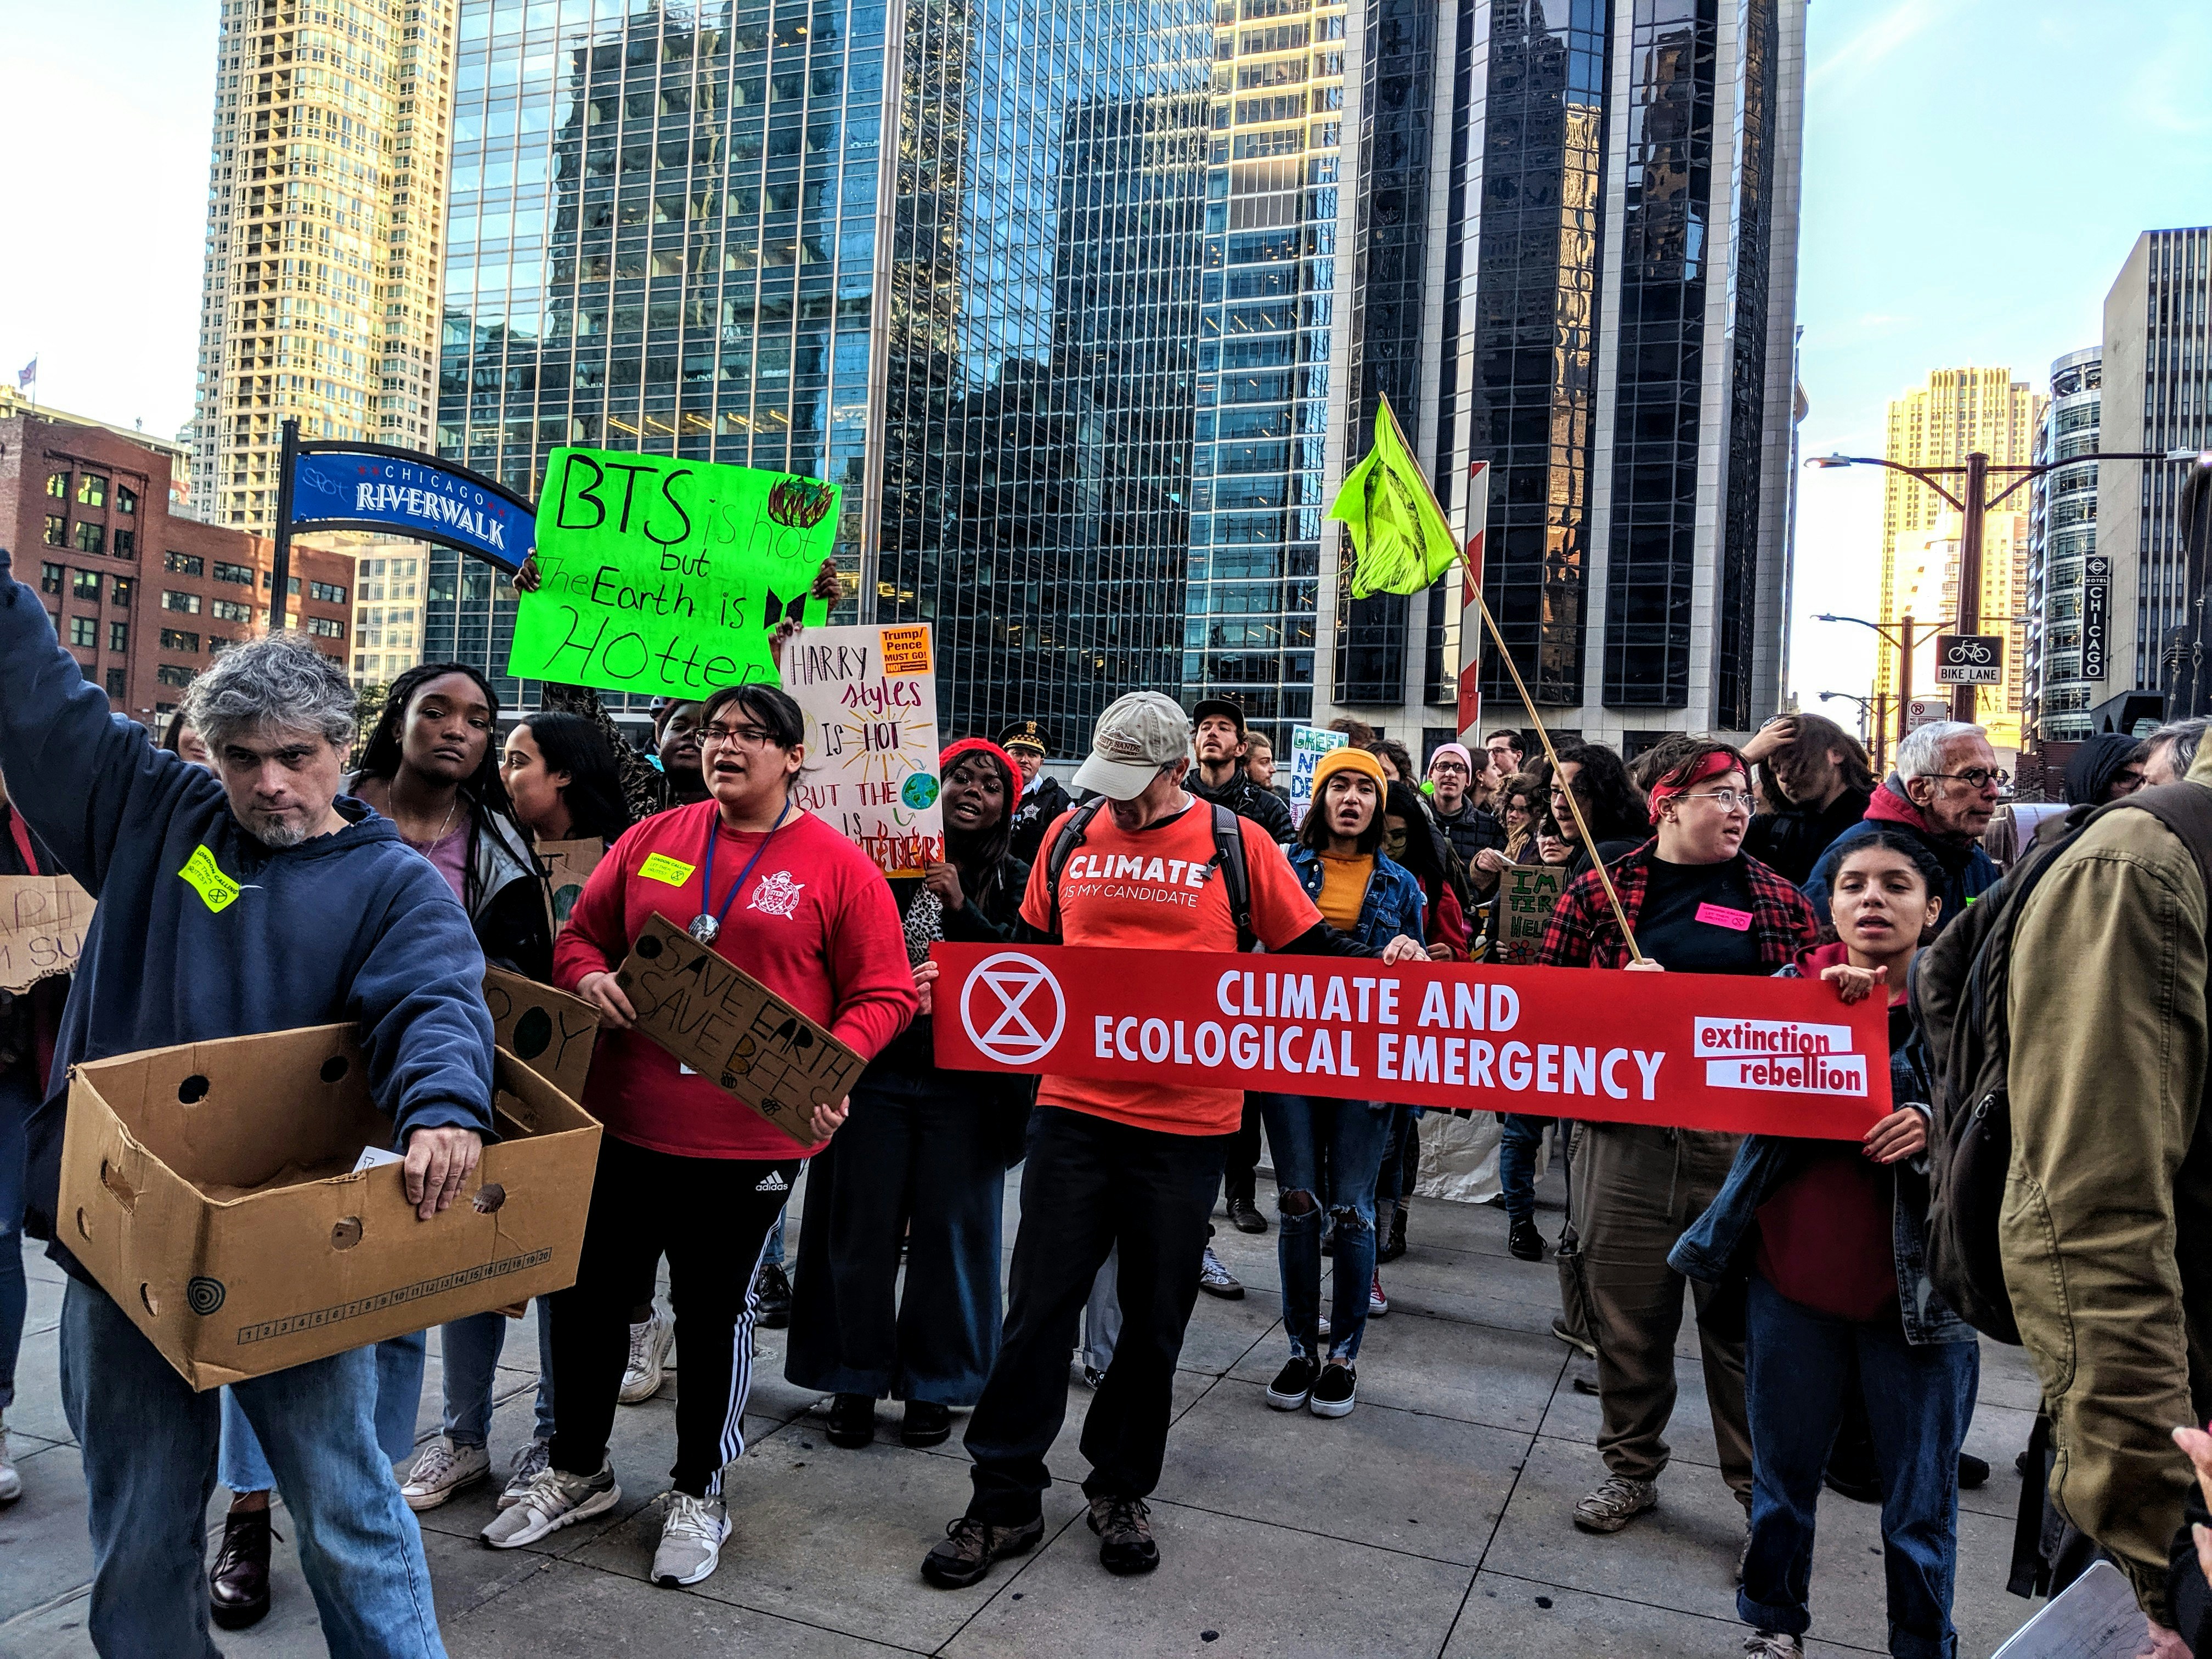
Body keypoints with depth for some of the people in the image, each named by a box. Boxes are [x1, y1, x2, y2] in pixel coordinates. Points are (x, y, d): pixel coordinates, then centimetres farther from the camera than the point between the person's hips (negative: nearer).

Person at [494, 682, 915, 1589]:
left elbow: (882, 993, -5)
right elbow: (580, 935, 13)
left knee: (715, 1309, 11)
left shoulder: (838, 864, -4)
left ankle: (699, 1493, 33)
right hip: (623, 1117, 4)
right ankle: (577, 1470, 39)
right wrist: (590, 977, -9)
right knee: (586, 1290, 15)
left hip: (750, 1135, -3)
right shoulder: (651, 840, 6)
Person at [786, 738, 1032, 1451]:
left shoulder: (1012, 881, 5)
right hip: (876, 1073, 0)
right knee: (860, 1230, 7)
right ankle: (856, 1379, 24)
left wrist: (961, 907, -16)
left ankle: (932, 1385, 24)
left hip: (964, 1085, 0)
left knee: (949, 1233, 7)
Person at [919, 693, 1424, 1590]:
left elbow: (1307, 945, 4)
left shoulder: (1237, 845, -2)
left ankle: (1121, 1488, 31)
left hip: (1185, 1122, -1)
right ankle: (1006, 1498, 20)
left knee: (1155, 1314, 10)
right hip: (1073, 1107, 2)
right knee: (1041, 1301, 5)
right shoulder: (1071, 835, 6)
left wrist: (1382, 962, -14)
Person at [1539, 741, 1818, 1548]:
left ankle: (1762, 1486, 21)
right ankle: (1631, 1470, 29)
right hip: (1626, 1131, 0)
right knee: (1628, 1311, 10)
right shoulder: (1600, 892, 4)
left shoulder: (1776, 899, 9)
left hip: (1741, 1139, 0)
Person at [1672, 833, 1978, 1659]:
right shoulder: (1795, 986, 3)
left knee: (1920, 1510, 6)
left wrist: (1936, 1129, -19)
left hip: (1916, 1288, -1)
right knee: (1783, 1477, 15)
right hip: (1795, 1278, 2)